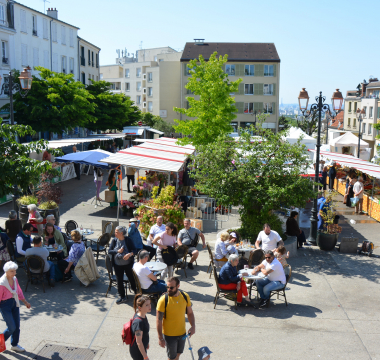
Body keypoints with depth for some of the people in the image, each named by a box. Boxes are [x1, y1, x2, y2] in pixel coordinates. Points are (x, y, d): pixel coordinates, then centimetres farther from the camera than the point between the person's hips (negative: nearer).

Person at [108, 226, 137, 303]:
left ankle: (137, 294, 29)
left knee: (132, 278, 7)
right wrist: (117, 251, -16)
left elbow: (134, 250, -9)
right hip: (118, 265, 3)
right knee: (119, 280, 5)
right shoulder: (114, 241, 1)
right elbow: (109, 251, 0)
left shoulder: (128, 240, -8)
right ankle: (122, 297, 19)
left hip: (128, 264, -2)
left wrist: (130, 254, -30)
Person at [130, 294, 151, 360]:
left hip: (141, 348, 8)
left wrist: (146, 342, 22)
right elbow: (138, 342, -28)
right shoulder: (138, 321, -33)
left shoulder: (143, 315, -7)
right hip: (137, 352, -8)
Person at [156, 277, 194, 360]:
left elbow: (190, 313, 4)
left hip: (182, 333, 4)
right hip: (169, 335, -4)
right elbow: (158, 320, -17)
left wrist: (193, 326, -10)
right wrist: (160, 338, -15)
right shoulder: (163, 300, -23)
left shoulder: (185, 297, -10)